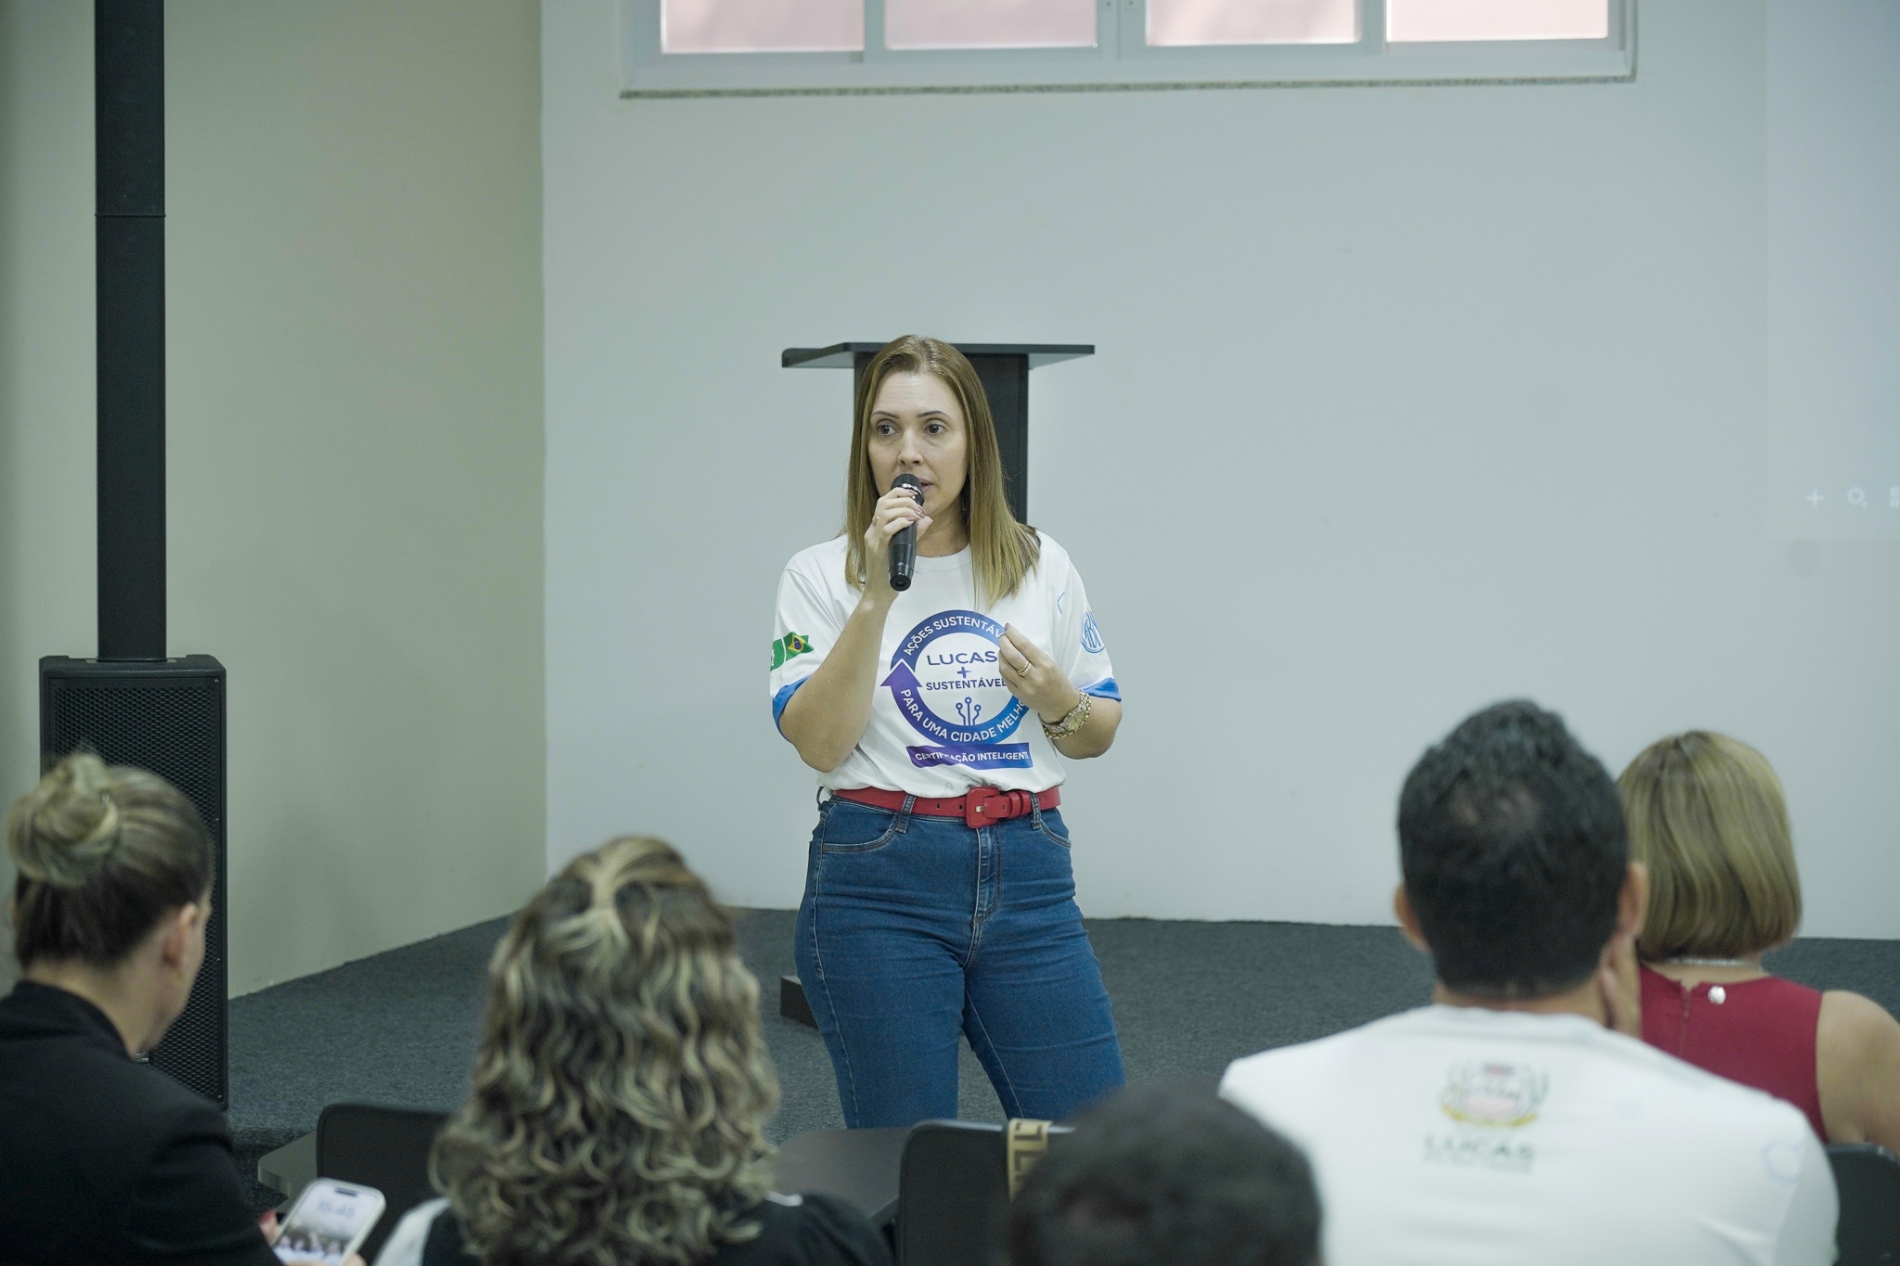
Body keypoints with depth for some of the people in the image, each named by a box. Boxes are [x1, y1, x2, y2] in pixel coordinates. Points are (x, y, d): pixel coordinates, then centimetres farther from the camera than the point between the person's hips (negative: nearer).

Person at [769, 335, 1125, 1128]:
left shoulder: (1041, 565, 8)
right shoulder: (821, 577, 1)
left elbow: (1099, 734, 16)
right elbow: (817, 742, -12)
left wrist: (1057, 700, -6)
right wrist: (877, 595, -18)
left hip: (1026, 878, 3)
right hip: (878, 884, -2)